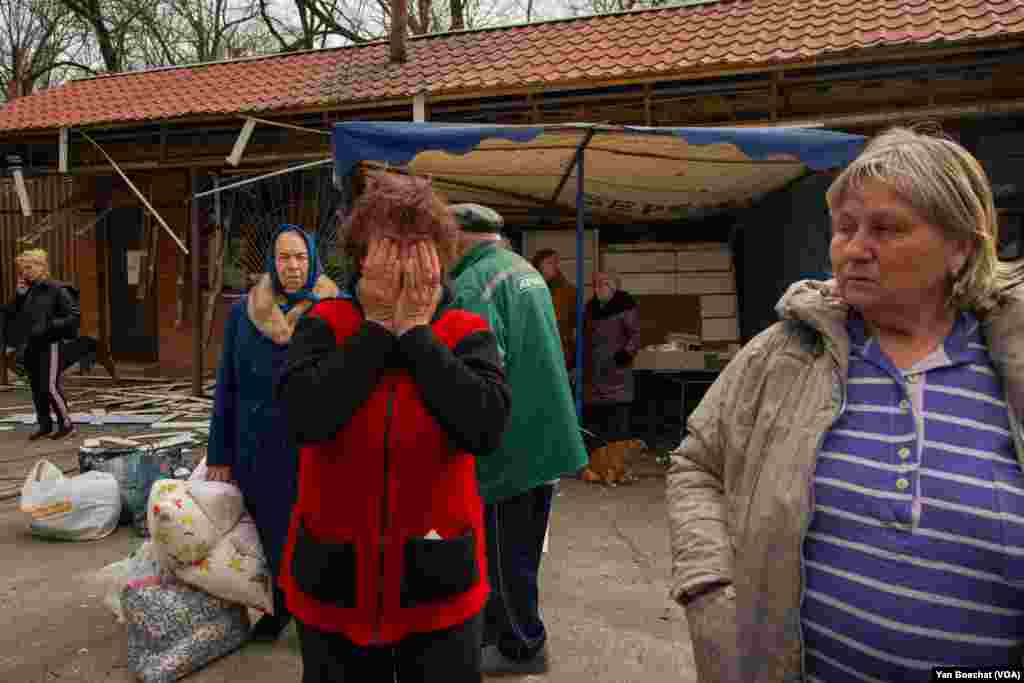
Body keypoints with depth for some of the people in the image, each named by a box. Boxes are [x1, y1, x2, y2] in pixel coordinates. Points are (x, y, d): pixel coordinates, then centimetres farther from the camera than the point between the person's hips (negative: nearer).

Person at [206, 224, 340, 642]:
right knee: (271, 533, 17)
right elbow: (226, 386, 5)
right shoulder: (244, 312, 2)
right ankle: (281, 604, 40)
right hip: (258, 447, 3)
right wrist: (219, 455, 4)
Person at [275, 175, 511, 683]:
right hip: (333, 580, 1)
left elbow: (487, 428, -22)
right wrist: (378, 328, -17)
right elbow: (305, 416, -22)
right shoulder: (324, 324, -5)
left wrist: (416, 332, -18)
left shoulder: (467, 333, -6)